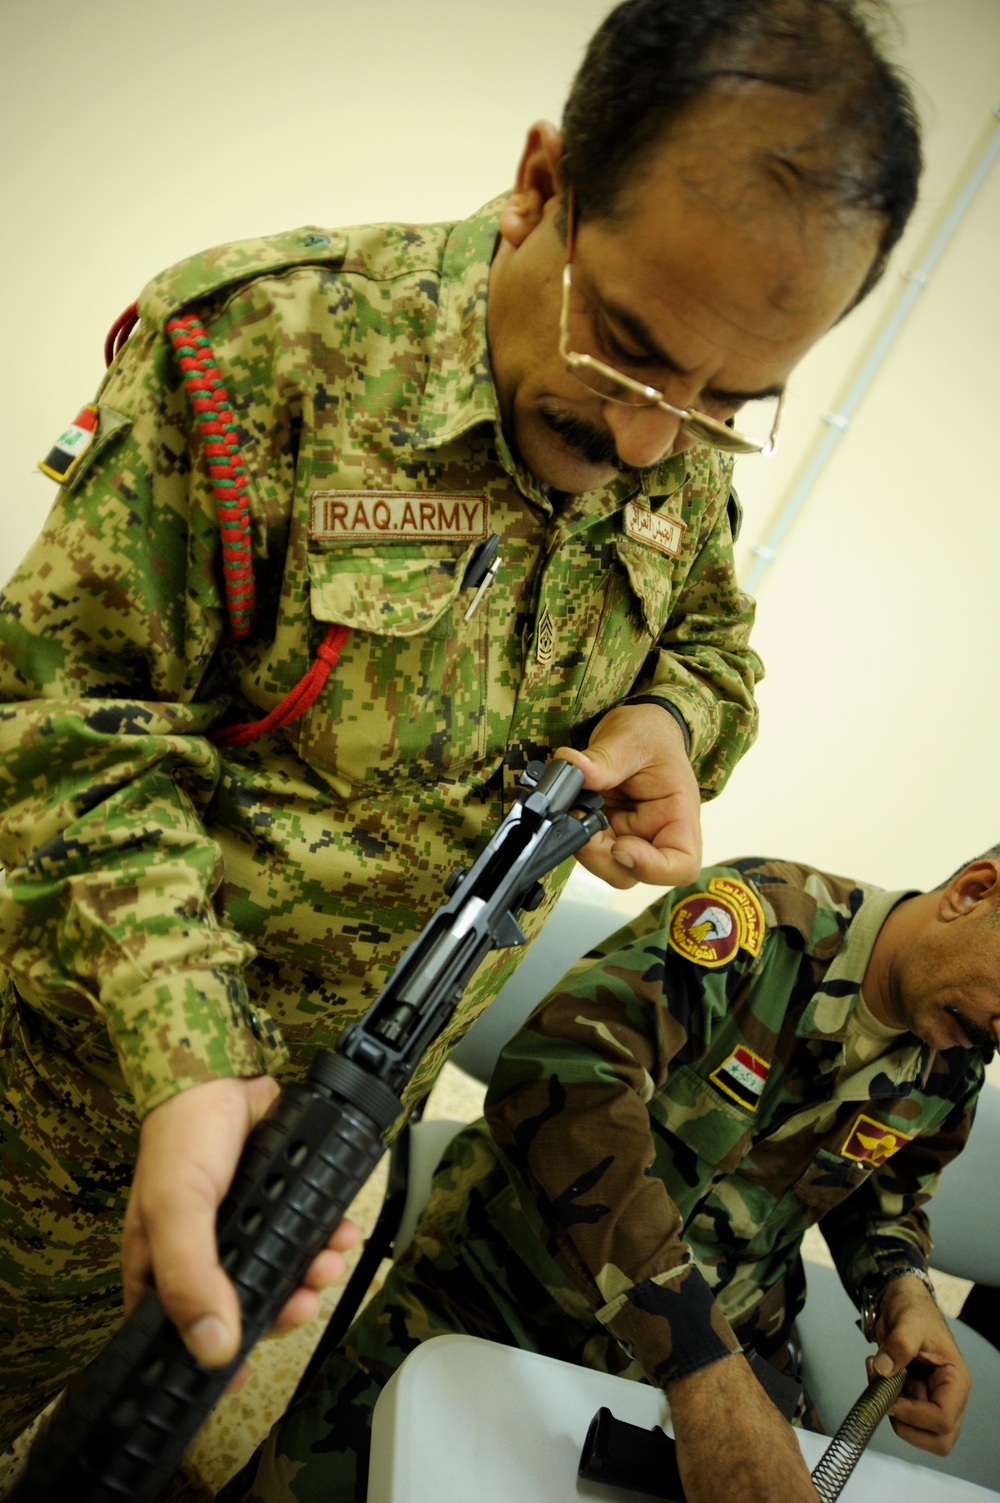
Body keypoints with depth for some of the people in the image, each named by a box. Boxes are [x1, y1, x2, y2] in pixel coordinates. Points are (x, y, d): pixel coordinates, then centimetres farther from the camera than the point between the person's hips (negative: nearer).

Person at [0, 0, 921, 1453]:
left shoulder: (681, 455, -7)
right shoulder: (256, 347, -24)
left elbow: (714, 636, 12)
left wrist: (671, 720, -14)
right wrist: (190, 1064, -34)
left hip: (379, 1068, 5)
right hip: (119, 1060, -4)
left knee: (223, 1414, 25)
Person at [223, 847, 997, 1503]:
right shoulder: (771, 914, -23)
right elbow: (561, 1075, -37)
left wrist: (900, 1287, -7)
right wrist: (704, 1367, -43)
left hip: (722, 1347, 5)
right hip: (484, 1309, -4)